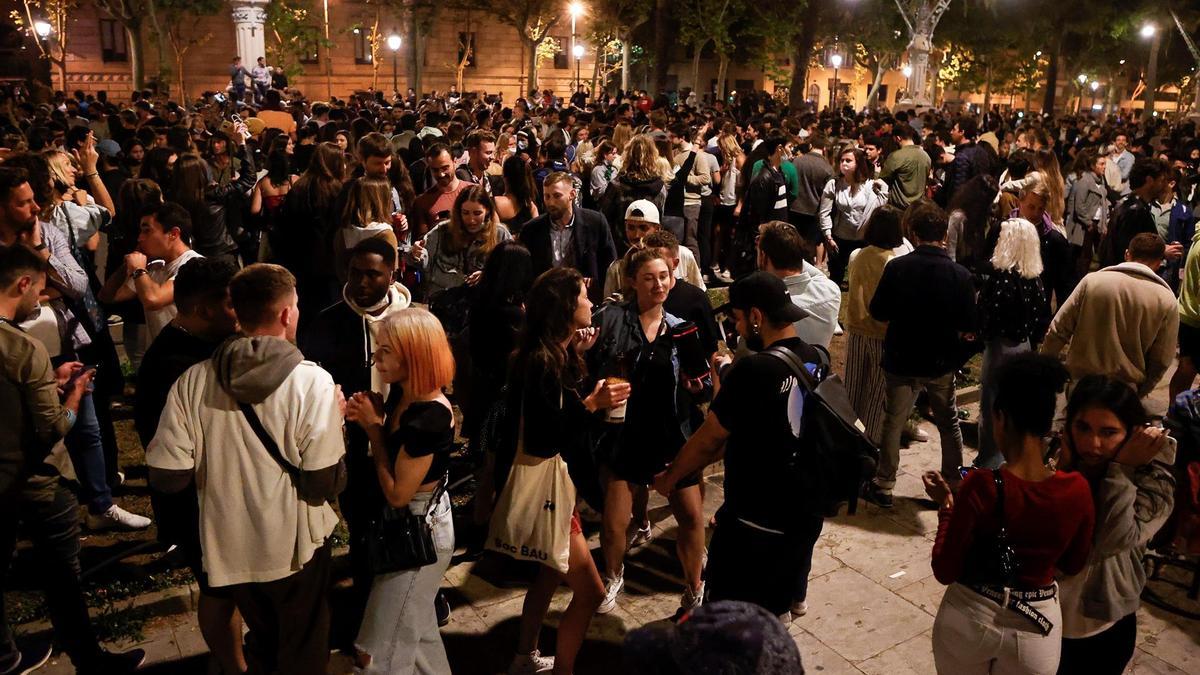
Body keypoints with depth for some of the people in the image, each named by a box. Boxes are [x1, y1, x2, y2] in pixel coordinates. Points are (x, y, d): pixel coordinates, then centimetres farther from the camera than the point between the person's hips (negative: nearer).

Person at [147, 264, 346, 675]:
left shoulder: (193, 382, -12)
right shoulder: (313, 382, -22)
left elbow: (167, 478, -10)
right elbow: (324, 486, -20)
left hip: (230, 547, 4)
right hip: (294, 548, -3)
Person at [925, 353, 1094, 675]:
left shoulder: (981, 487, -24)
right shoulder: (1077, 490, -16)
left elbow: (945, 572, -15)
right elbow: (1073, 564, 3)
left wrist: (946, 506, -5)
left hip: (969, 618, -2)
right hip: (1037, 626, 2)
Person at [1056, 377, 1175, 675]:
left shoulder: (1152, 480, -14)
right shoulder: (1054, 462, -10)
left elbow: (1113, 542, -30)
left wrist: (1121, 469, -28)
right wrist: (1062, 471, -25)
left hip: (1104, 629, -1)